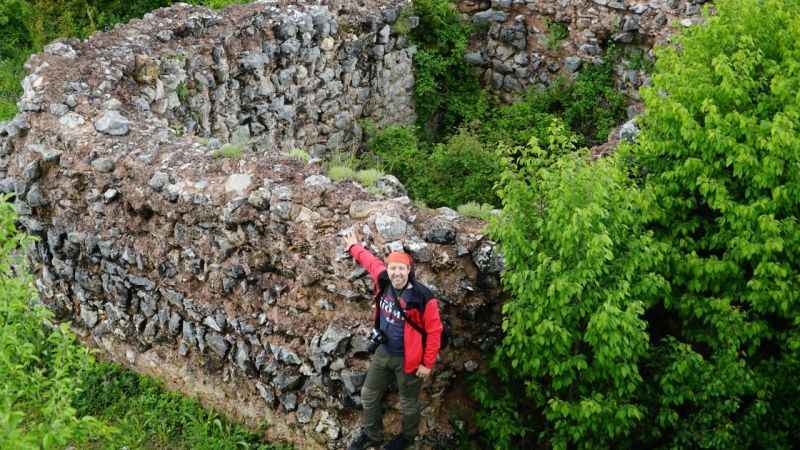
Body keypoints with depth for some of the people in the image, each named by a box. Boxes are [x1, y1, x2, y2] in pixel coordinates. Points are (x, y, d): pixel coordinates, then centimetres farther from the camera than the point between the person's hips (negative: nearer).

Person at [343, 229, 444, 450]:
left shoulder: (423, 298, -27)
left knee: (408, 403, 14)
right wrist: (354, 247, 26)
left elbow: (434, 331, -18)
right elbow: (372, 262, 11)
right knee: (369, 395, 20)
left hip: (408, 359, -6)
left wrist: (428, 364, -14)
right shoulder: (383, 282, -11)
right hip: (383, 352, 6)